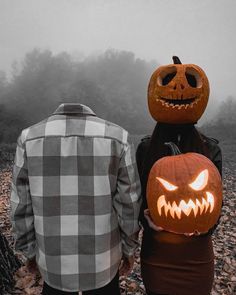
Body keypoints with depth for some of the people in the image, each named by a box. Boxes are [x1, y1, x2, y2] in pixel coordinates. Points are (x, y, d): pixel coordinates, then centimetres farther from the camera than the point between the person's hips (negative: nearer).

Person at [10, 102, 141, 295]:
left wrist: (29, 249, 12)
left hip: (52, 261, 1)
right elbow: (128, 203, -7)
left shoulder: (29, 138, -8)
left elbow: (22, 206, -3)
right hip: (103, 261, 0)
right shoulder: (117, 137, -11)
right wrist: (129, 247, 7)